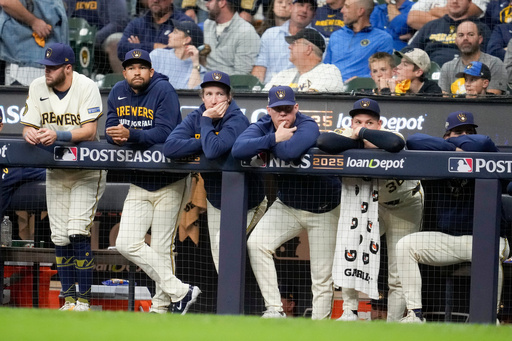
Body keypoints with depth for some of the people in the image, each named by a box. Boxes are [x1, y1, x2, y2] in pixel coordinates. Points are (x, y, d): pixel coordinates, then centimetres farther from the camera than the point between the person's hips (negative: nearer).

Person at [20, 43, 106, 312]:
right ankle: (69, 300, 9)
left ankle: (84, 300, -10)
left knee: (78, 232, -16)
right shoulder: (37, 88, -1)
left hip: (87, 167, -5)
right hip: (55, 170, 5)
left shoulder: (86, 87, -15)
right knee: (59, 236, 3)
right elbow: (29, 126, -1)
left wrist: (57, 135, -37)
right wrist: (30, 133, -26)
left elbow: (90, 131, -22)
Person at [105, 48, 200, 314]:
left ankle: (161, 306, 8)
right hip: (138, 184, 6)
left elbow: (164, 134, -24)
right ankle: (180, 291, -3)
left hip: (168, 183, -6)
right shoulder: (118, 92, 5)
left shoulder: (164, 90, -14)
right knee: (127, 244, -5)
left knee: (161, 248, -3)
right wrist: (115, 136, -20)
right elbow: (110, 130, 4)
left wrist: (131, 135, -36)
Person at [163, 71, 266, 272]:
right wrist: (205, 142, -25)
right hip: (215, 200, 6)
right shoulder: (195, 118, -4)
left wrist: (207, 121, -24)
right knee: (218, 255, 13)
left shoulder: (237, 121, -21)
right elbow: (169, 148, -20)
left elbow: (213, 151, -38)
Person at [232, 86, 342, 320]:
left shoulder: (307, 126, -21)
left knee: (323, 276, -5)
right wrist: (274, 138, -27)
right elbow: (238, 150, -24)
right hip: (286, 206, 5)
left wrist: (268, 144, -22)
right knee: (256, 243, -15)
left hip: (323, 210, -5)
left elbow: (290, 152, -42)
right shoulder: (263, 126, -6)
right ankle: (274, 310, -11)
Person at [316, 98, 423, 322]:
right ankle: (350, 312, -6)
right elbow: (322, 142, -38)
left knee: (398, 276, -3)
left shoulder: (387, 137, -28)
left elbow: (394, 143, -55)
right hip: (372, 205, 3)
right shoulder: (348, 138, -18)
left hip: (406, 206, -3)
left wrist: (363, 133, -40)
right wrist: (360, 142, -37)